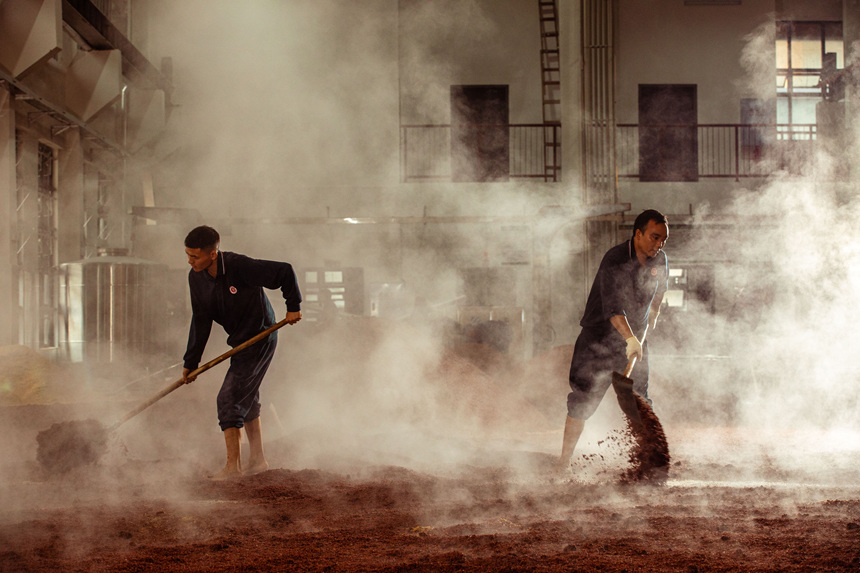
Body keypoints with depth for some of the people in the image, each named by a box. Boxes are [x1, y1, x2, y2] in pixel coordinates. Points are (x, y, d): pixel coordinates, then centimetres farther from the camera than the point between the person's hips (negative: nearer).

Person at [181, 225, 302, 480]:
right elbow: (201, 322, 4)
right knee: (247, 401, 19)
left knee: (229, 399, -14)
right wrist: (190, 362, 3)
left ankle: (233, 466, -12)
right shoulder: (196, 278, -4)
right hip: (241, 342, 9)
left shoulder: (239, 266, -28)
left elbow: (284, 271, -22)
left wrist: (293, 306, -12)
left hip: (260, 339, -9)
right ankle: (257, 459, 34)